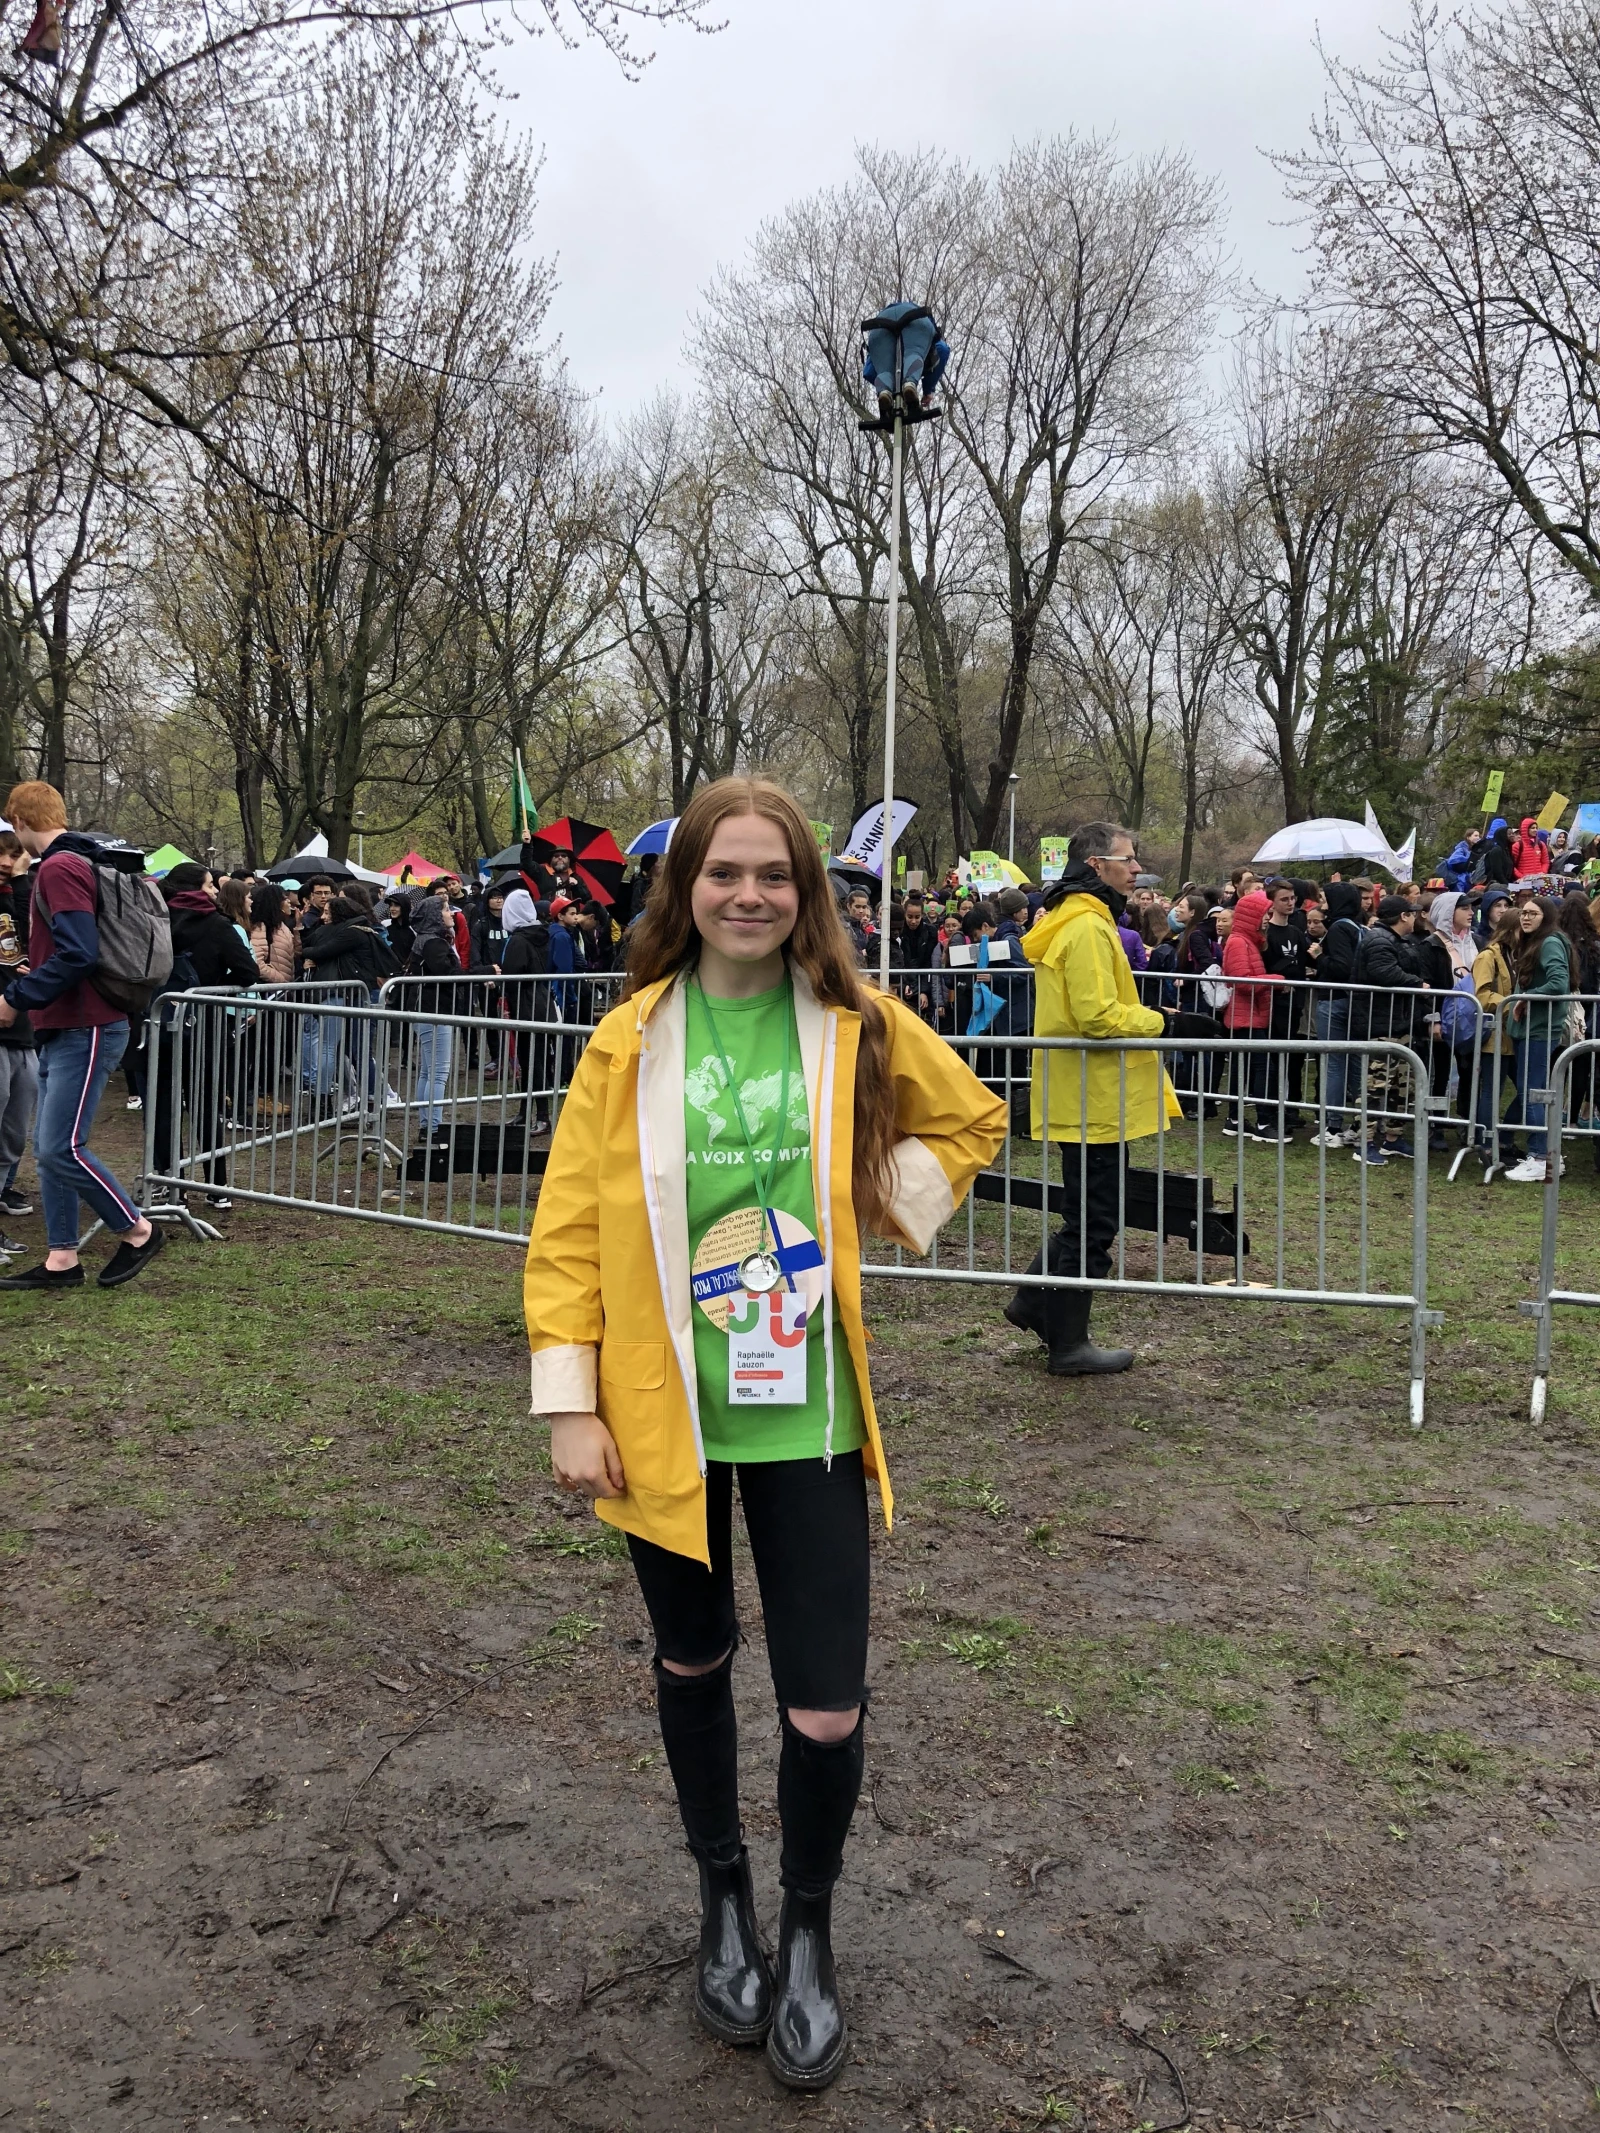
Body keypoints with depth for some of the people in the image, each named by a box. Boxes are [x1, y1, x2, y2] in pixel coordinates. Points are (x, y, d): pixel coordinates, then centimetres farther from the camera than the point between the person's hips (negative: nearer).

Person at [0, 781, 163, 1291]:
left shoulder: (59, 869, -14)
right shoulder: (75, 863, 16)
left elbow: (77, 954, -24)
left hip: (85, 1032, -10)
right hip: (65, 1029, 10)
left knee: (61, 1149, -10)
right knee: (49, 1149, 10)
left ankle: (137, 1231, 5)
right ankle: (61, 1259, 14)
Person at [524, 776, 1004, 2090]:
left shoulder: (860, 1029, -3)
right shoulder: (630, 1042, -5)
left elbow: (971, 1123, 14)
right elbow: (568, 1230, -4)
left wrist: (891, 1205, -2)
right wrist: (571, 1407, -8)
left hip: (805, 1417, 0)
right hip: (665, 1415, 1)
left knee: (826, 1712, -1)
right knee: (694, 1663, 19)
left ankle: (810, 1932, 30)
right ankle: (725, 1900, 44)